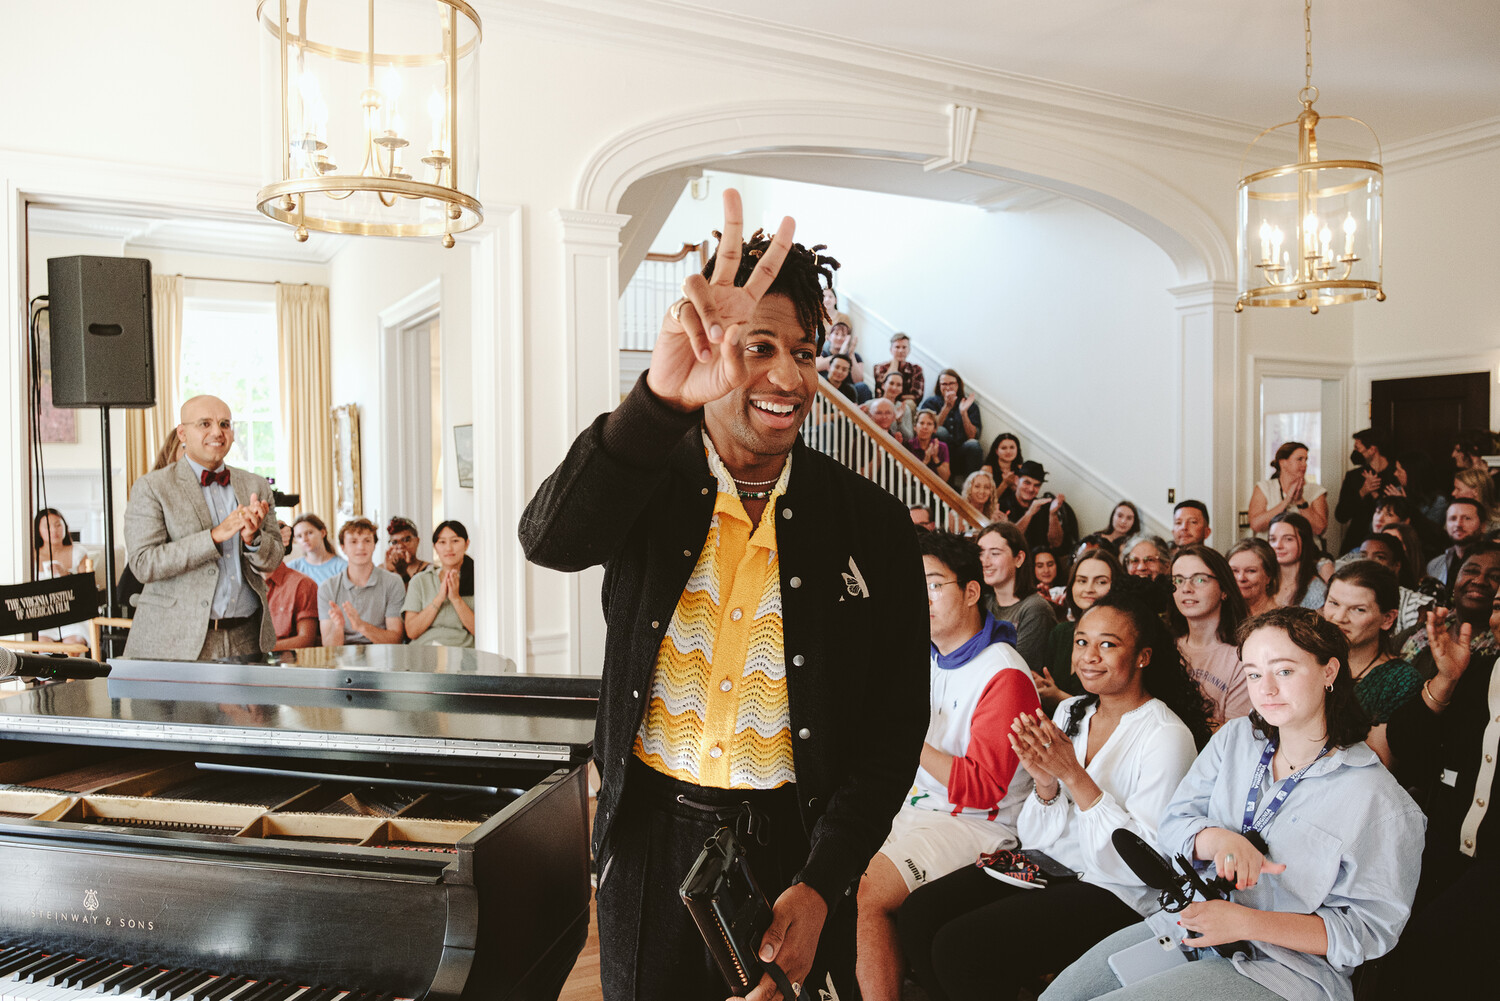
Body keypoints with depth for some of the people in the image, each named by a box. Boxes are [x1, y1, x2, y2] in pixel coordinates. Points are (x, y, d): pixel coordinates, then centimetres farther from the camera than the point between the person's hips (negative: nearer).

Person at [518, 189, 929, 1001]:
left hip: (793, 844, 0)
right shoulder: (651, 484, -6)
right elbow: (550, 539, -29)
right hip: (651, 839, 1)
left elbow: (894, 729, -4)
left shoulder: (870, 524, -7)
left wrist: (820, 888, -12)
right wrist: (660, 397, -45)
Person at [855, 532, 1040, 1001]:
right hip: (915, 804, 8)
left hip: (978, 823, -8)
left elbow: (982, 788, -19)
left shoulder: (1004, 675, -14)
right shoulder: (926, 657, 11)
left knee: (861, 894, -25)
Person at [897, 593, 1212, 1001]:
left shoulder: (1167, 736, -13)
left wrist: (1073, 776, -24)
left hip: (1114, 892, -6)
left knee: (959, 947, -22)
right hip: (1046, 865, 6)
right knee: (917, 913, -12)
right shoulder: (1068, 712, 6)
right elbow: (1037, 837, 7)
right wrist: (1046, 784, -15)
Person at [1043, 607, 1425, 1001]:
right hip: (1186, 922, 6)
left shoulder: (1378, 801, -11)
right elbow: (1172, 824, 3)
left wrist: (1248, 923, -21)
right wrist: (1217, 839, -21)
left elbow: (1369, 929, -11)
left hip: (1282, 967, -5)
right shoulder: (1235, 737, 6)